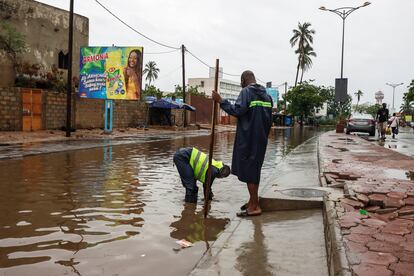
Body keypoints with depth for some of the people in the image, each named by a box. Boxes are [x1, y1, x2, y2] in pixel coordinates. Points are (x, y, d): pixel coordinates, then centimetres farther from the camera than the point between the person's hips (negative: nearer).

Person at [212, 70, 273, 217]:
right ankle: (253, 200, 25)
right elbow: (269, 119, 17)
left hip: (248, 139, -8)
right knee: (255, 169, 16)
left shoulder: (246, 91, -9)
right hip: (261, 139, 8)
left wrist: (220, 101, -16)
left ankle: (254, 206, -1)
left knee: (248, 170, -3)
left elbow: (237, 110, -23)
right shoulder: (266, 95, 15)